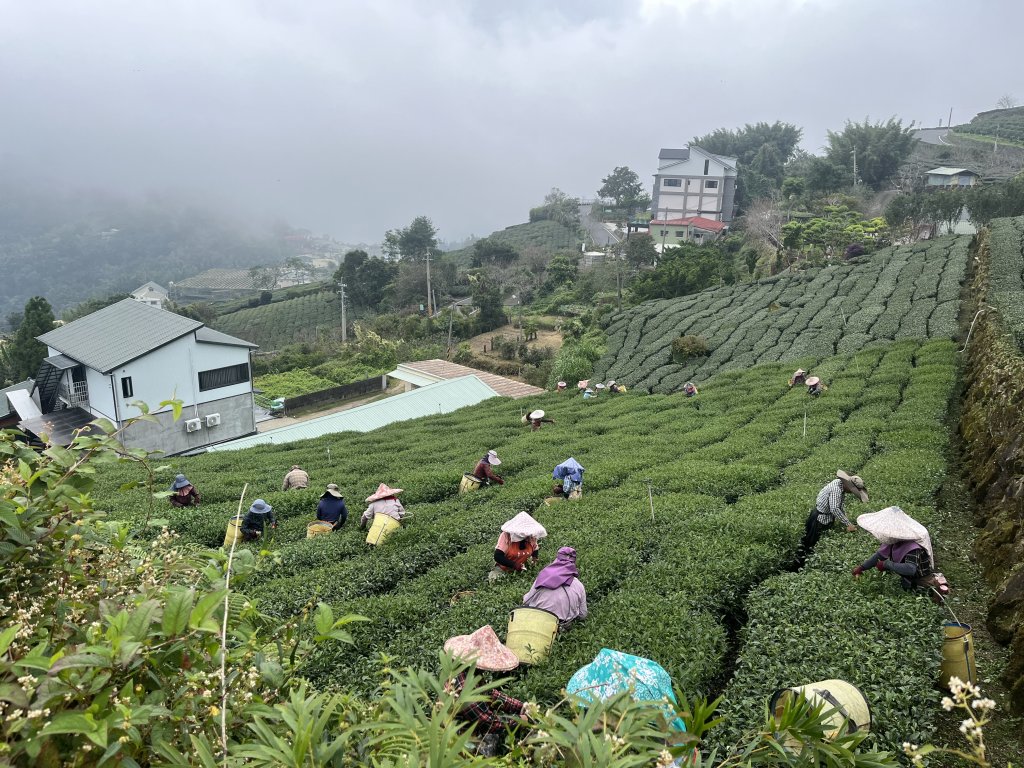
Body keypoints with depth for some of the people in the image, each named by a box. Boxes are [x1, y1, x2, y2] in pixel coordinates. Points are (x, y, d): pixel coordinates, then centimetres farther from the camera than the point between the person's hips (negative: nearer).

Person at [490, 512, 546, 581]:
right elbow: (497, 557, -26)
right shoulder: (506, 536, -23)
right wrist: (514, 565, -31)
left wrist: (534, 558, -11)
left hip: (520, 569, 4)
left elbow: (535, 550, 12)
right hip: (504, 568, -4)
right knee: (494, 578, -26)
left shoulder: (532, 537, -9)